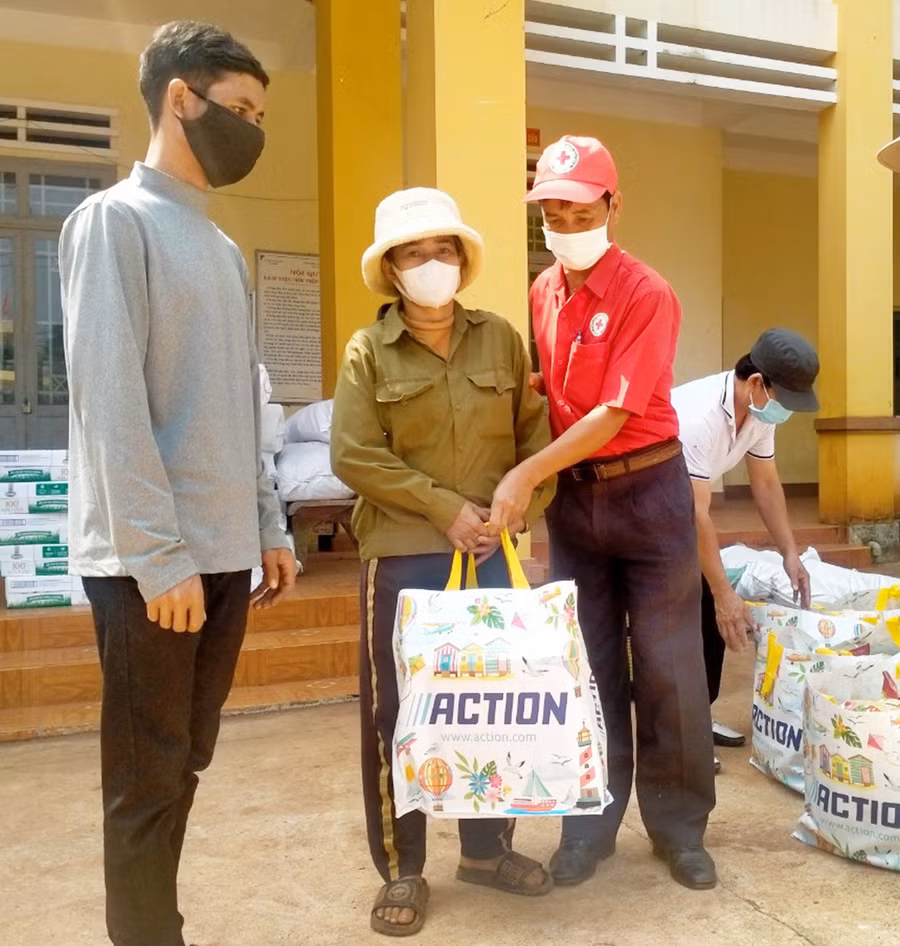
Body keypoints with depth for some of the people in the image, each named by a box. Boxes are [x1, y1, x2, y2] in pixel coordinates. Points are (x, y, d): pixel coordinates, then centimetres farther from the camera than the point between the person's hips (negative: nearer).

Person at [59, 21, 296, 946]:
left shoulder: (221, 246, 17)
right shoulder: (114, 220, -5)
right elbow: (109, 399, -14)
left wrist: (268, 527, 13)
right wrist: (158, 555, -17)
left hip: (224, 551, 7)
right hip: (150, 559, -7)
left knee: (185, 766, 14)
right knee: (147, 780, 3)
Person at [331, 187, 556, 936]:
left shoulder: (501, 339, 6)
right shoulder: (368, 350, -2)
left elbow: (537, 433, 8)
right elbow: (354, 457, -9)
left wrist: (521, 509, -6)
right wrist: (444, 507, -13)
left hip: (494, 551, 3)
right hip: (404, 554, -2)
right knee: (396, 711, 3)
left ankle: (488, 848, 31)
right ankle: (402, 870, 20)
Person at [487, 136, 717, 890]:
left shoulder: (648, 295, -14)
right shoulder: (543, 292, 6)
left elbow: (614, 414, -19)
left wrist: (527, 474, -23)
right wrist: (536, 484, -2)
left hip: (648, 491, -5)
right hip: (572, 496, 5)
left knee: (667, 664, 5)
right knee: (587, 664, 10)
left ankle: (680, 824, 21)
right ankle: (591, 821, 22)